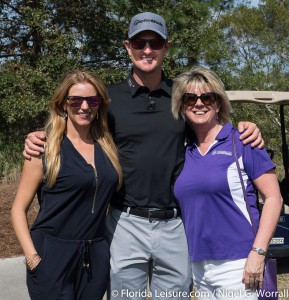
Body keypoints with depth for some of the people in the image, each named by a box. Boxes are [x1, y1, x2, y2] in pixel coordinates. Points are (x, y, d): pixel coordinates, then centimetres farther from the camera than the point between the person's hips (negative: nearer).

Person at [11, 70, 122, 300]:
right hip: (52, 256, -4)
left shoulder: (106, 146, 6)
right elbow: (19, 209, -5)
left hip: (97, 256, 5)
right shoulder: (45, 150, -7)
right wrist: (32, 257, -13)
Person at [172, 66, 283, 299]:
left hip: (236, 264, -5)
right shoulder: (184, 151, 8)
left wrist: (258, 253, -15)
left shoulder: (241, 142, -5)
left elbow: (273, 198, -8)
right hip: (198, 267, 5)